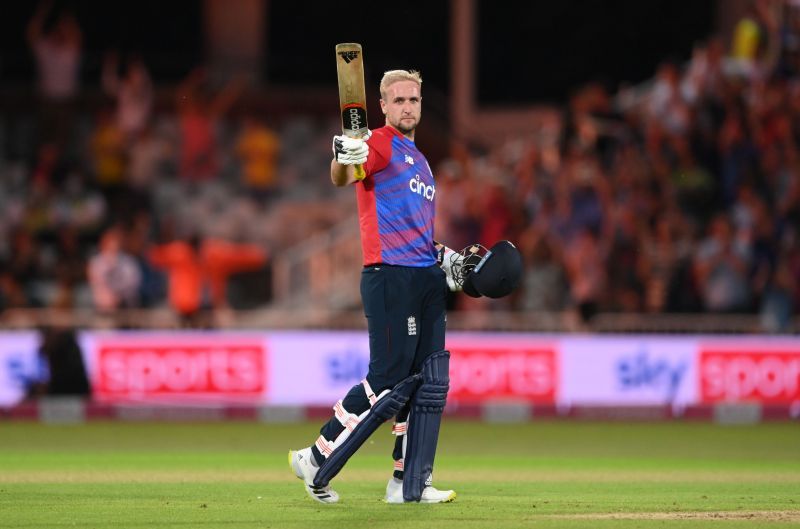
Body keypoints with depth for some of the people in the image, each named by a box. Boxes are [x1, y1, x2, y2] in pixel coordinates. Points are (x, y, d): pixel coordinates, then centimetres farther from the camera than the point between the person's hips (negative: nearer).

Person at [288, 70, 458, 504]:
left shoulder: (418, 159, 23)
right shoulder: (379, 144, -5)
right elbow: (341, 178, -27)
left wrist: (445, 256, 19)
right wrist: (343, 159, -49)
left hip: (428, 277, 9)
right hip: (389, 277, -9)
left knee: (430, 380, 5)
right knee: (388, 379, -10)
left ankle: (409, 483, 9)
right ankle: (316, 459, 0)